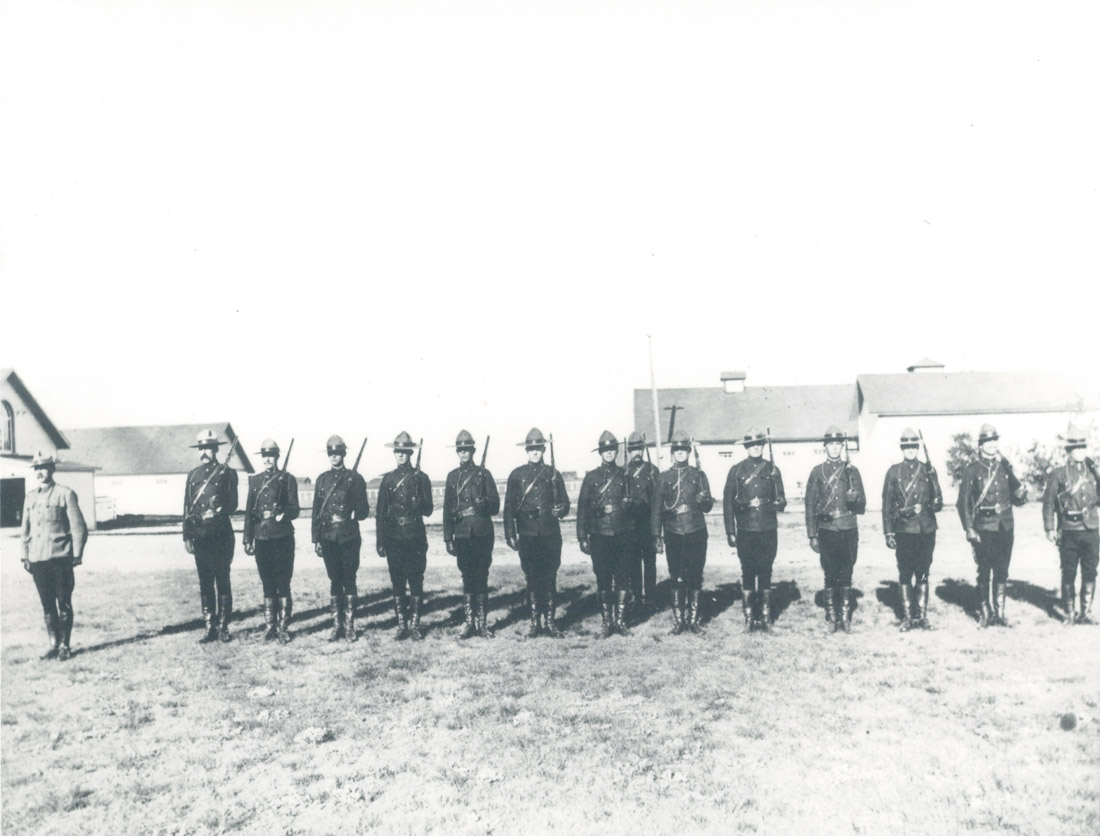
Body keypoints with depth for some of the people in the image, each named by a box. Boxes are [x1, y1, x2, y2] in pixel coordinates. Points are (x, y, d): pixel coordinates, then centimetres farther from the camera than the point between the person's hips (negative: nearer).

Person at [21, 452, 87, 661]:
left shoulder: (65, 494, -3)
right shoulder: (30, 496, 13)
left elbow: (78, 527, -4)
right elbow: (26, 528, 18)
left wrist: (77, 555, -7)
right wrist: (25, 556, 12)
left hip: (60, 558, -5)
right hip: (37, 558, 5)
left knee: (63, 604, 0)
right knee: (47, 605, 9)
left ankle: (65, 646, 9)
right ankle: (53, 645, 18)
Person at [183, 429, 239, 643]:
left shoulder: (227, 473, 0)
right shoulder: (193, 475, 12)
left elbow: (233, 503, -3)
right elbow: (187, 508, 12)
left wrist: (219, 511, -24)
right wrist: (187, 536, 8)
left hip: (221, 535, -4)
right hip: (200, 536, 4)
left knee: (222, 581, 1)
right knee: (205, 583, 7)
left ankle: (223, 627, 8)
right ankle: (209, 627, 13)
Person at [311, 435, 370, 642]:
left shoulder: (355, 478, 2)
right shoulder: (322, 479, 11)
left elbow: (364, 510, 3)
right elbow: (316, 511, 11)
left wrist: (355, 514, -16)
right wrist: (316, 539, 7)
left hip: (349, 537, -2)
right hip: (328, 538, 3)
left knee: (349, 580, 0)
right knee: (334, 581, 7)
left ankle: (350, 624, 8)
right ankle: (337, 624, 15)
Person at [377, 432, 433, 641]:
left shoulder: (420, 477, 3)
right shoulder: (388, 479, 10)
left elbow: (428, 510, 1)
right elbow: (381, 512, 11)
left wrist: (417, 505, -20)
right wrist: (380, 541, 8)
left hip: (415, 536, -2)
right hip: (393, 536, 2)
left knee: (416, 581, -1)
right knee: (397, 582, 6)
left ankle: (414, 624, 6)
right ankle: (402, 624, 14)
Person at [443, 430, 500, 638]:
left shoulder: (483, 474, 5)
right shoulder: (452, 476, 12)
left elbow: (496, 506, 3)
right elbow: (447, 509, 11)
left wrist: (484, 504, -19)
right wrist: (448, 538, 6)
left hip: (482, 534, -2)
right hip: (462, 534, 2)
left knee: (481, 577, 0)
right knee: (467, 578, 4)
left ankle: (481, 622, 7)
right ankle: (469, 621, 11)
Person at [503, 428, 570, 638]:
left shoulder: (553, 474, 8)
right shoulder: (516, 475, 7)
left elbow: (565, 503, 10)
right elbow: (509, 506, 6)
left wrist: (560, 510, -14)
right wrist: (510, 535, 0)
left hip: (550, 535, 0)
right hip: (527, 535, 0)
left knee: (549, 579, 0)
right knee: (532, 579, 5)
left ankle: (550, 621, 9)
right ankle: (535, 621, 15)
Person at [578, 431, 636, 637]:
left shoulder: (625, 476, 8)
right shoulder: (591, 477, 5)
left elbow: (632, 502, 14)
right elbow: (582, 507, 5)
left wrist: (629, 503, -11)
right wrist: (582, 537, 1)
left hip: (622, 534, 1)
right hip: (599, 535, -1)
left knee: (623, 579, 0)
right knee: (603, 580, 3)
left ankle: (620, 620, 11)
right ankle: (607, 622, 13)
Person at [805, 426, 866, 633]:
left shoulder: (851, 471, 8)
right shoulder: (817, 472, 4)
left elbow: (862, 506, 8)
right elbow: (810, 505, 4)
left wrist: (855, 499, -16)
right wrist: (812, 535, 0)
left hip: (849, 530, 1)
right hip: (827, 531, -1)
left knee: (846, 575, 4)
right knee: (830, 575, 1)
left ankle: (845, 617, 13)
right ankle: (831, 618, 11)